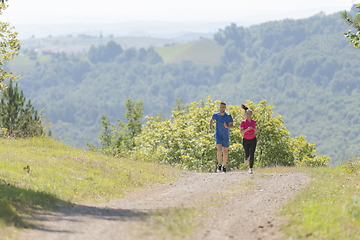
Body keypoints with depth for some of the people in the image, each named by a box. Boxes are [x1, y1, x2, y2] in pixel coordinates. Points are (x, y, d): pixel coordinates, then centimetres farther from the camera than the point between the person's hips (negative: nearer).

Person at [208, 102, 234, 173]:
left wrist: (227, 126, -28)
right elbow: (211, 120, 18)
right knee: (219, 150, -18)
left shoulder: (228, 116, -9)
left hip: (226, 136, 0)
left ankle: (224, 166, 27)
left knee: (225, 152, 8)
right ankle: (219, 165, 2)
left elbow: (232, 126, -7)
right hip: (218, 135, 0)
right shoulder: (216, 115, -4)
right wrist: (210, 128, 7)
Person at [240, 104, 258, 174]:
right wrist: (247, 129, -29)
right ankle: (246, 159, 49)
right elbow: (241, 132, -14)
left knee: (252, 154, -11)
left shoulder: (254, 121, -1)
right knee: (247, 154, 11)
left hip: (253, 140, 1)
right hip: (246, 140, -1)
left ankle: (250, 168, -8)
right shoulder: (243, 122, -11)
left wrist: (255, 130, -9)